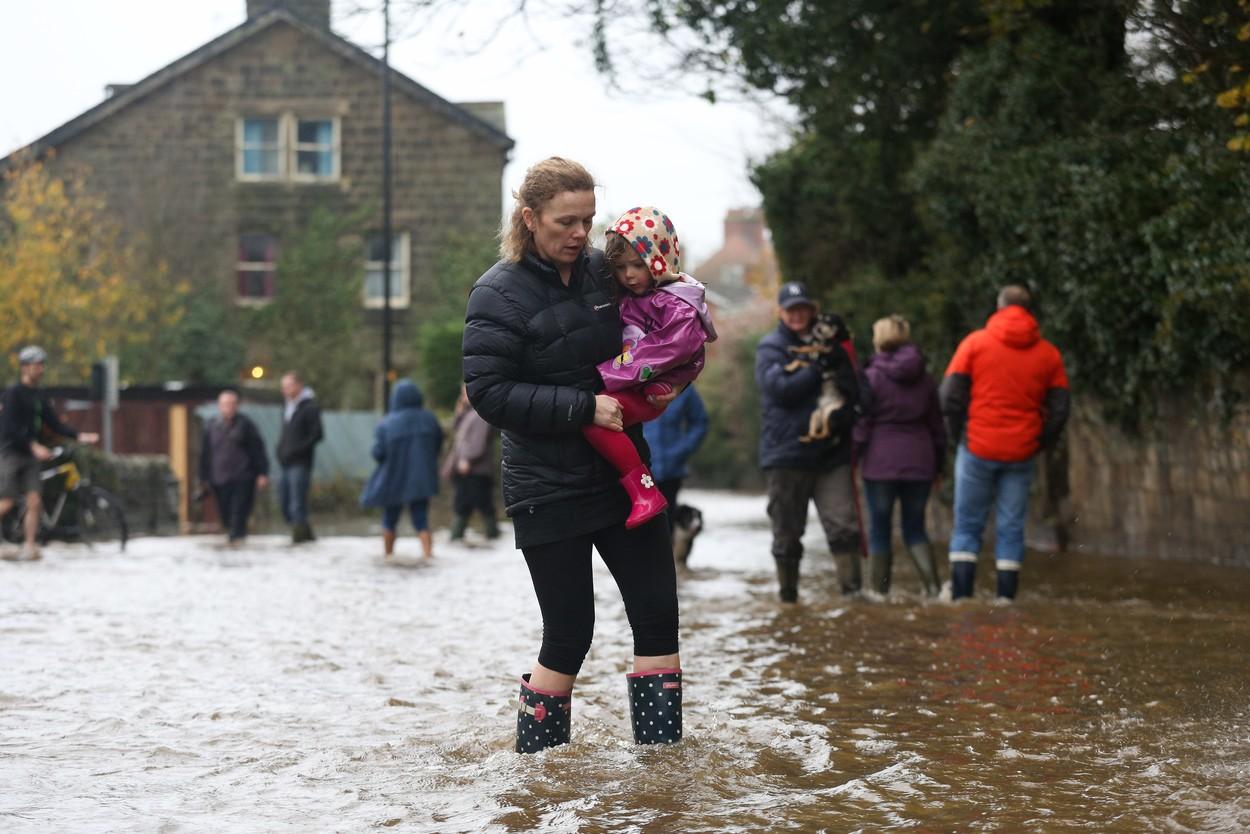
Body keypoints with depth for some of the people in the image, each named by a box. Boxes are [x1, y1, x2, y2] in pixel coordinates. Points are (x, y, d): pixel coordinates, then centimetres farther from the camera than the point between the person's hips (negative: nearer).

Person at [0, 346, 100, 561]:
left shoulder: (40, 397, 11)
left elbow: (54, 424, 11)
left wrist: (78, 435, -4)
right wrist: (34, 446, -26)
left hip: (30, 456, 6)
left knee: (34, 502, -4)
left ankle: (30, 548, -3)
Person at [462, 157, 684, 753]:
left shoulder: (603, 270, 5)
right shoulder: (499, 294, -10)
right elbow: (488, 391, -17)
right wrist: (585, 407, -22)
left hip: (621, 475, 5)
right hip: (549, 491, -5)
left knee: (659, 616, 1)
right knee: (570, 635, -2)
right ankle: (535, 762, 14)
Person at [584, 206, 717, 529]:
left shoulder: (679, 308, -14)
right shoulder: (630, 296, 13)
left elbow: (655, 355, -23)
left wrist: (604, 376, -24)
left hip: (648, 393, -10)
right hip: (624, 384, 10)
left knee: (593, 417, -31)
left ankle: (645, 490, -29)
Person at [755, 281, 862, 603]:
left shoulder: (831, 347, 13)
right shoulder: (771, 348, 3)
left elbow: (852, 392, 7)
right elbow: (779, 389, -13)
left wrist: (838, 417, -11)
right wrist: (818, 370, -12)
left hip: (831, 452, 2)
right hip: (786, 453, -2)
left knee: (843, 525, -11)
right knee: (787, 532, 6)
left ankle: (853, 587, -10)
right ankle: (788, 594, 17)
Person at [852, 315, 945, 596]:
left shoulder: (871, 376, -6)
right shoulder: (925, 380, 9)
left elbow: (861, 425, -8)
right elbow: (937, 426, 13)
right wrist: (938, 465, 21)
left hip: (881, 464, -4)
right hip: (919, 463, 4)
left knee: (879, 531, 5)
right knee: (915, 529, 12)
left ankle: (878, 591, 5)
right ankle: (932, 585, -7)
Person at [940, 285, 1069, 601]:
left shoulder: (975, 342, -1)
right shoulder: (1048, 354, 6)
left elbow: (950, 396, -5)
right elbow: (1059, 409, 4)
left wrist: (959, 435, 6)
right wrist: (1039, 443, 13)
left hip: (978, 448, -1)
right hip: (1021, 455, 1)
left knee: (968, 525, 6)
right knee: (1011, 528, 6)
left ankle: (961, 598, -2)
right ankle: (1006, 600, 1)